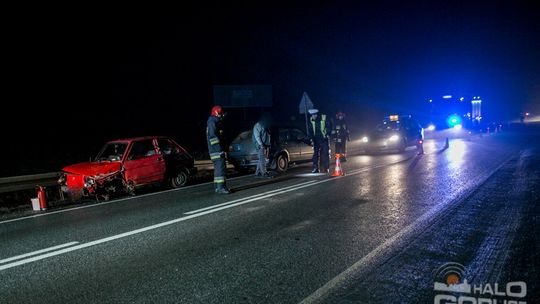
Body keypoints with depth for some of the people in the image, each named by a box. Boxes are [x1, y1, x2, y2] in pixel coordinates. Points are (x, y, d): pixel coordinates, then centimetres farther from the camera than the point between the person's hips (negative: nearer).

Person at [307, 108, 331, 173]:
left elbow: (329, 127, -2)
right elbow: (309, 130, 7)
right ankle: (316, 168, 6)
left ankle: (326, 168, 5)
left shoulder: (324, 118, -10)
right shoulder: (311, 120, 0)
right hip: (316, 139, 3)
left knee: (325, 153, -2)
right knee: (316, 154, 2)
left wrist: (327, 134, -12)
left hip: (324, 139, -3)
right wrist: (310, 138, -3)